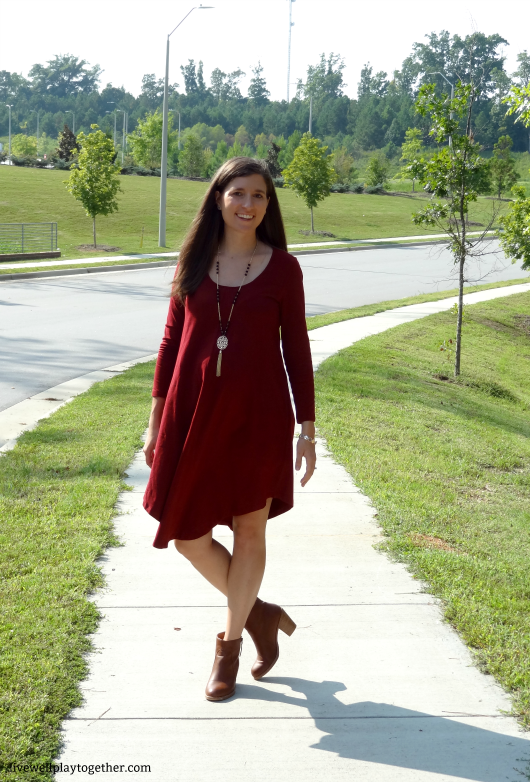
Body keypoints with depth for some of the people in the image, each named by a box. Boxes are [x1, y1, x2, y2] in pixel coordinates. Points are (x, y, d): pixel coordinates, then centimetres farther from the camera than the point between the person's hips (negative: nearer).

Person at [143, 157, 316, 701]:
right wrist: (157, 419, 7)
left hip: (258, 416, -2)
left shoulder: (282, 267, 0)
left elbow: (296, 349, 2)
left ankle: (229, 644, 26)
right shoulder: (193, 261, 5)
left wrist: (307, 428, -1)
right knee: (187, 534, 3)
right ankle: (258, 613, 27)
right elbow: (171, 341, 8)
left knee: (249, 530, 7)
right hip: (195, 413, 2)